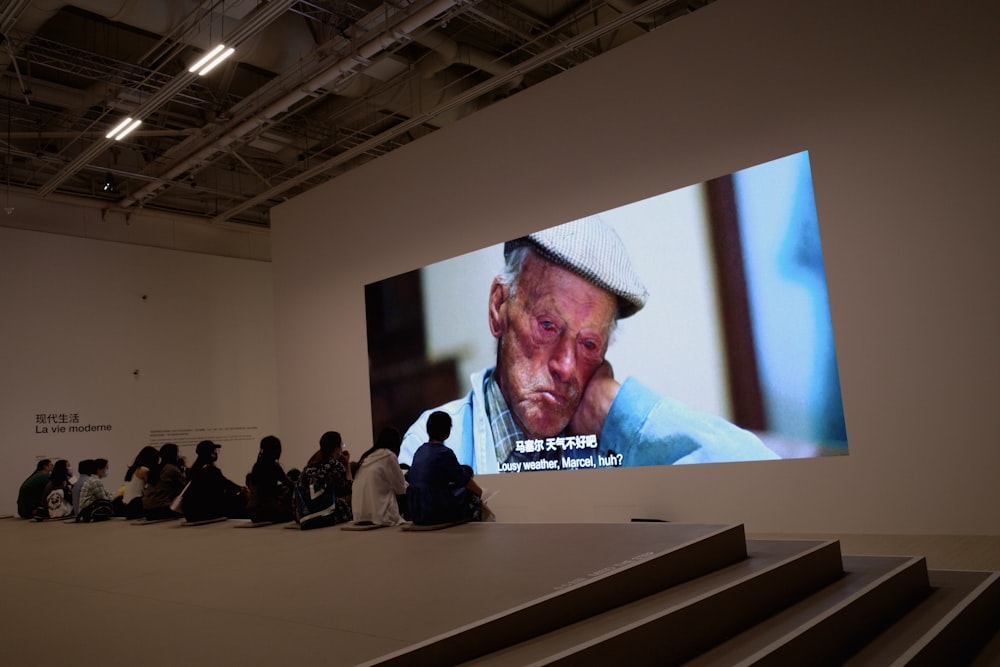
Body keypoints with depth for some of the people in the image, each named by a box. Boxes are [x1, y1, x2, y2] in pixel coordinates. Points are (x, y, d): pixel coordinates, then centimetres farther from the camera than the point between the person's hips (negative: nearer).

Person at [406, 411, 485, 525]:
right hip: (435, 514, -7)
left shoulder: (420, 451, 7)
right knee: (474, 499, 15)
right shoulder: (444, 453, -15)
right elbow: (465, 480, -8)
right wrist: (480, 492, 13)